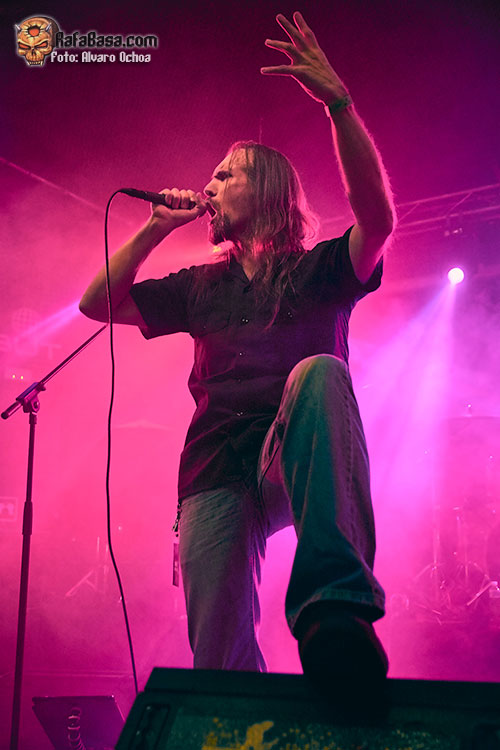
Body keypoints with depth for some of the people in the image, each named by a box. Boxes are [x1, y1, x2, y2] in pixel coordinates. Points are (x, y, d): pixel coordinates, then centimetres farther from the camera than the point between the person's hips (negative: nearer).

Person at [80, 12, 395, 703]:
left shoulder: (320, 271, 11)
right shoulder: (202, 286, 24)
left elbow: (378, 219, -11)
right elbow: (97, 304, 19)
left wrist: (339, 103, -22)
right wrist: (157, 228, 14)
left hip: (297, 465, -3)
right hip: (218, 474, 4)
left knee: (319, 372, -38)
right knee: (219, 663, -14)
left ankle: (336, 612, -49)